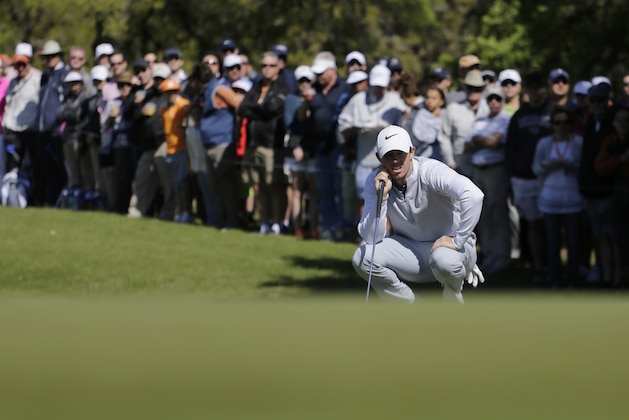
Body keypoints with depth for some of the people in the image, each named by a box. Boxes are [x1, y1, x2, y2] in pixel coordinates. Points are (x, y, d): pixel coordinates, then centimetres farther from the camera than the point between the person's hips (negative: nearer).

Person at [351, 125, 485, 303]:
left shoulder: (430, 171, -22)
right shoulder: (375, 181, -7)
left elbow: (473, 195, -38)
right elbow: (371, 238, -13)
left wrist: (458, 241, -34)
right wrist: (381, 196, -24)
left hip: (448, 244, -4)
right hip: (410, 247, 5)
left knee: (444, 260, -40)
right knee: (362, 258, -19)